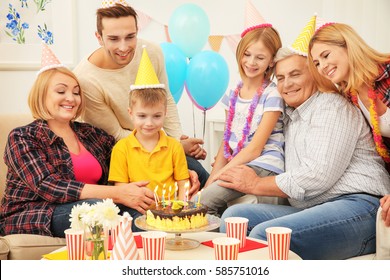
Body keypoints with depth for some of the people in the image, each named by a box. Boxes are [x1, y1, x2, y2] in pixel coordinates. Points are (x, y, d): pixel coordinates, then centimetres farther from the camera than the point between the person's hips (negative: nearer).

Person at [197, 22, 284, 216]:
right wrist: (211, 179, 1)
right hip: (234, 166, 6)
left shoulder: (272, 95, -4)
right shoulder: (233, 94, 15)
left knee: (202, 202, -25)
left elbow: (255, 149, -9)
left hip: (263, 166, -6)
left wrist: (219, 174, -11)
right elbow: (226, 143, 13)